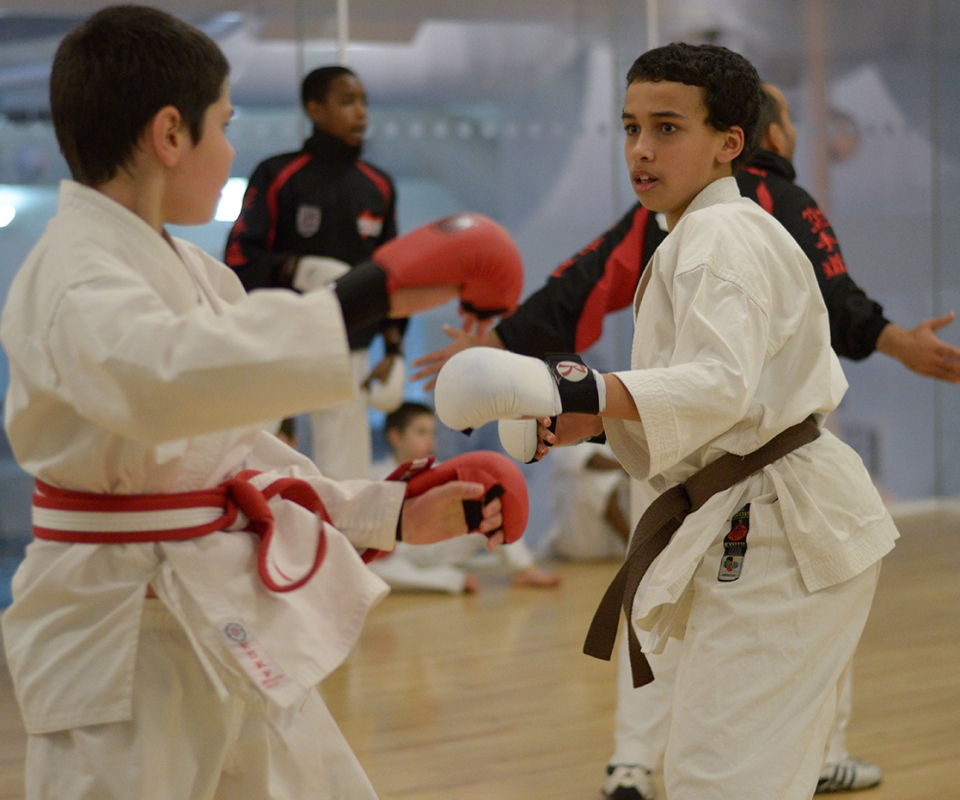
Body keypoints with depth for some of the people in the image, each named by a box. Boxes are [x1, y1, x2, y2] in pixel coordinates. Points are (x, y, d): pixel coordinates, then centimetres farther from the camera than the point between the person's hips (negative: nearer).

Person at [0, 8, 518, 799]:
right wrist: (350, 306, -46)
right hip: (126, 637, -9)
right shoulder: (75, 276, -18)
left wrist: (392, 514, 17)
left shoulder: (194, 272, 13)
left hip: (231, 634, 9)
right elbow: (161, 373, -42)